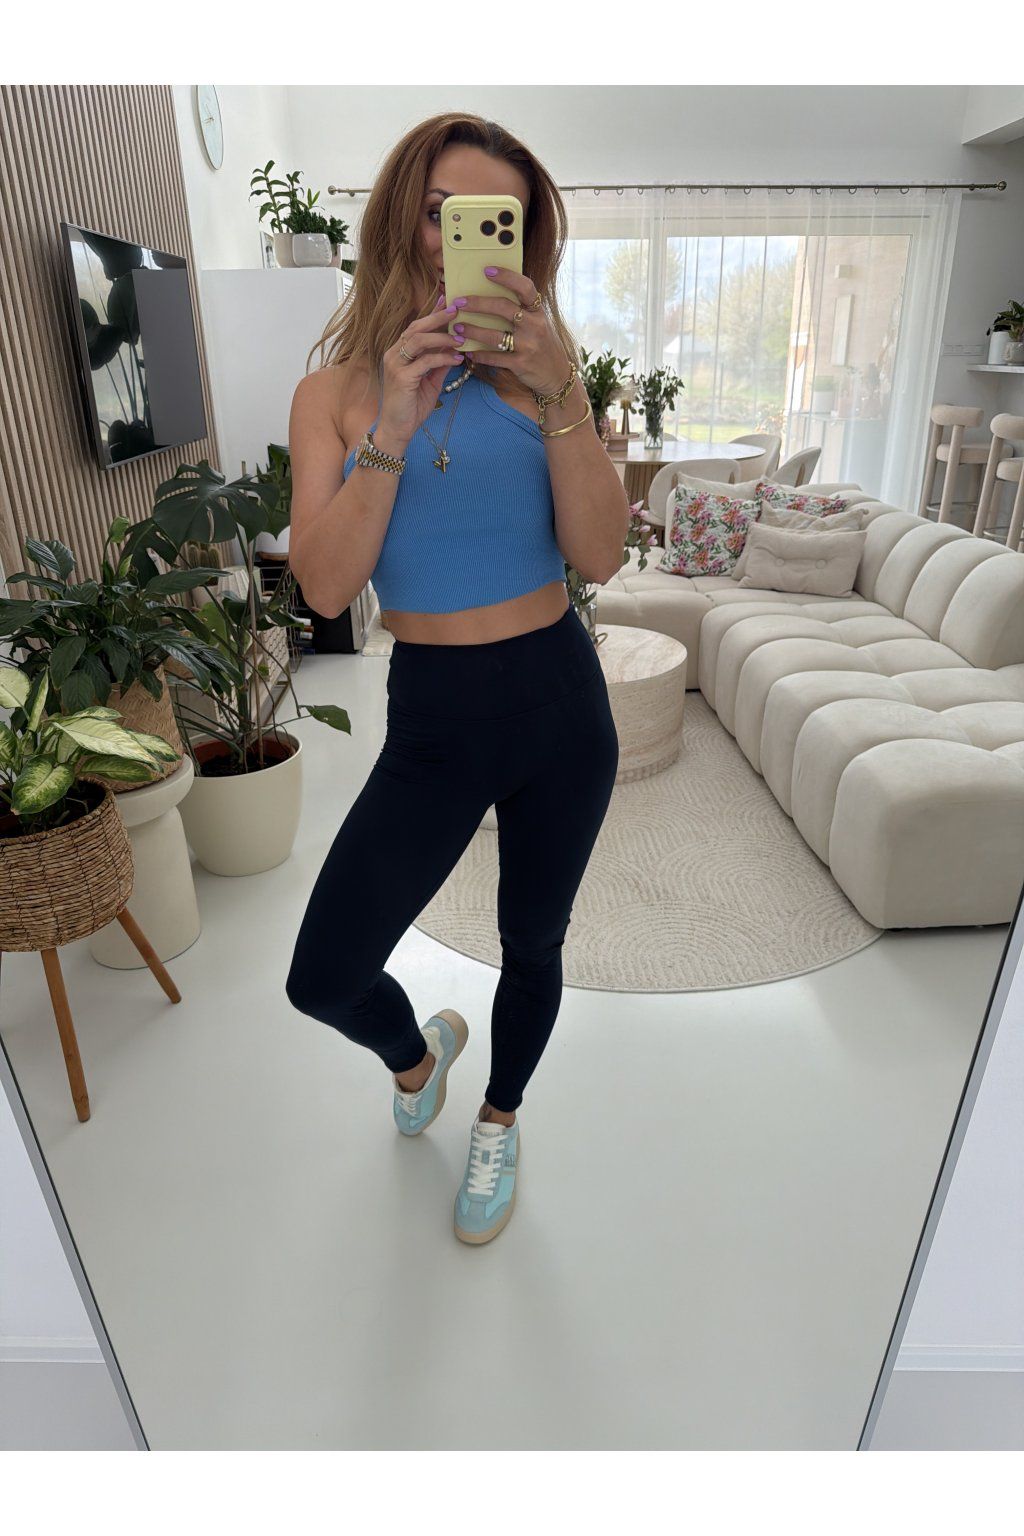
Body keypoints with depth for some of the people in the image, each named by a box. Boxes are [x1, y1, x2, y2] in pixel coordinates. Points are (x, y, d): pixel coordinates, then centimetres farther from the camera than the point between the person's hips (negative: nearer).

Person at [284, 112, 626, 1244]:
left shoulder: (540, 372, 0)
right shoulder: (334, 392, 1)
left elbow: (600, 558, -12)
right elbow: (325, 588, -11)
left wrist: (558, 394, -23)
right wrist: (391, 431, -22)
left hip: (559, 704, 1)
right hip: (430, 718, 0)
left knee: (532, 944, 15)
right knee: (323, 979, -2)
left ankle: (499, 1122, 46)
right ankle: (416, 1049, 37)